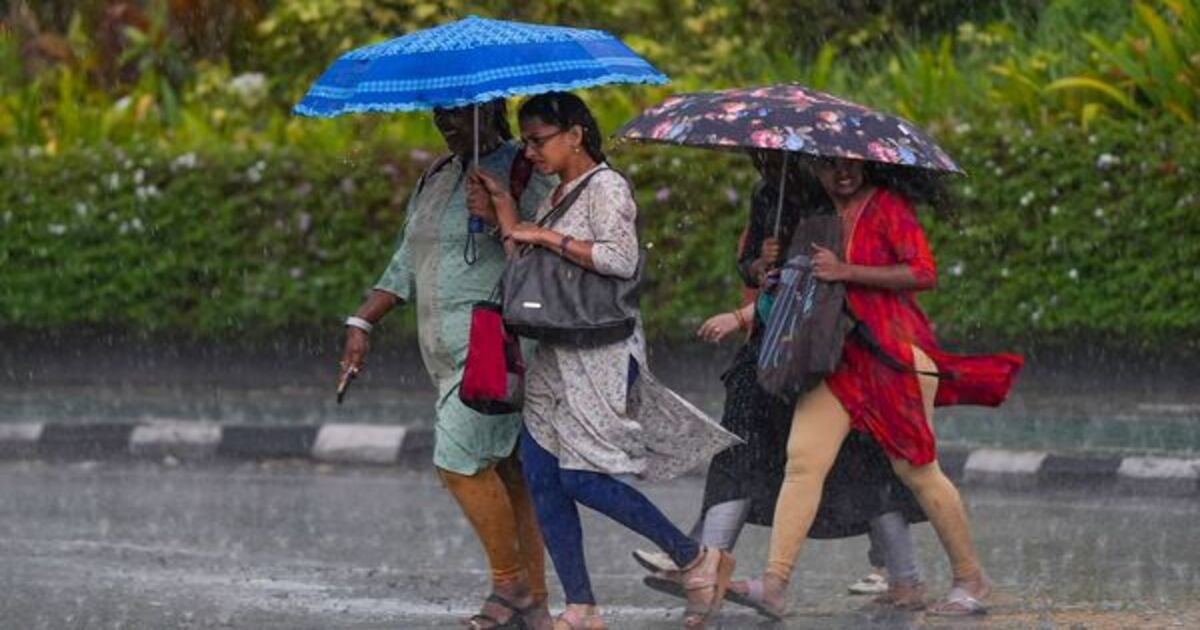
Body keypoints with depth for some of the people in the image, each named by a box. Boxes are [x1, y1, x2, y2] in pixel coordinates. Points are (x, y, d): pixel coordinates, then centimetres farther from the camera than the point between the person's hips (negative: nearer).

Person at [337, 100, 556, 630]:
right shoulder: (434, 181, 18)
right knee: (508, 473, 6)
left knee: (461, 460, -15)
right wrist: (362, 323, 16)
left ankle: (509, 585, -5)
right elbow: (406, 267, 23)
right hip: (450, 352, 8)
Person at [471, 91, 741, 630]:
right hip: (554, 357, 9)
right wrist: (503, 204, 9)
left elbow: (620, 259, -22)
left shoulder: (605, 187, -9)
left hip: (601, 355, -9)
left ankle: (697, 561, -2)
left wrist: (548, 238, -16)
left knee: (580, 476, -14)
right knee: (541, 476, 1)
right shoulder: (557, 193, 17)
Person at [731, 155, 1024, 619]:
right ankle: (774, 584, -17)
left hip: (893, 352, -5)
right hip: (835, 354, 5)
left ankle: (971, 579, 15)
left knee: (915, 468, 0)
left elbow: (923, 274, -15)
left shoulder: (887, 206, -5)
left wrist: (847, 272, -18)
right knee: (803, 459, -10)